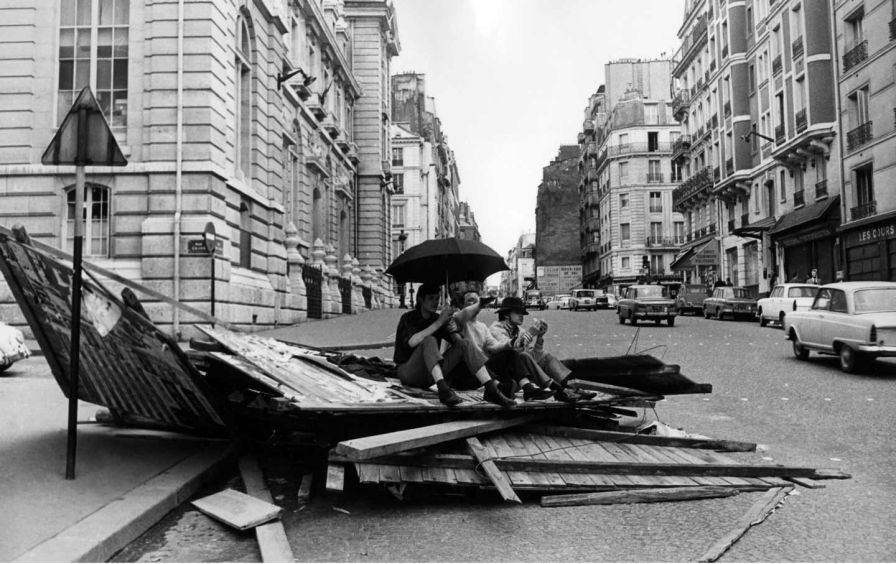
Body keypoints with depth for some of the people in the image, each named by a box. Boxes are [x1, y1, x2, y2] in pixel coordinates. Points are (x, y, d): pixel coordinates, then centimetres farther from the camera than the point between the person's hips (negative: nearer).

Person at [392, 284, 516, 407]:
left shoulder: (437, 318, 12)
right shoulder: (408, 318, -5)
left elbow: (456, 340, 6)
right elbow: (412, 342, -27)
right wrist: (439, 323, -26)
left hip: (431, 373, 5)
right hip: (408, 372, -5)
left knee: (462, 344, -13)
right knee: (429, 340, -33)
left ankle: (491, 390, -29)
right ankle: (443, 389, -51)